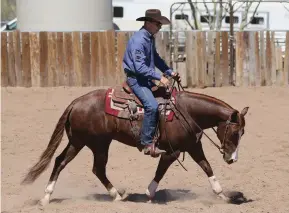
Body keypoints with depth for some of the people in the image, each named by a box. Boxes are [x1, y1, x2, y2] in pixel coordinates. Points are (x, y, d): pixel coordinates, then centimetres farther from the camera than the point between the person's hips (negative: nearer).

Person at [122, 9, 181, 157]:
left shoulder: (150, 38, 10)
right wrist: (159, 77, -27)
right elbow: (140, 67, -27)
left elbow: (156, 59, 22)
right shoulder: (138, 40, -21)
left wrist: (170, 72, 11)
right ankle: (147, 144, -23)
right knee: (152, 105, -27)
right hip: (136, 79, -10)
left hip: (146, 78, 10)